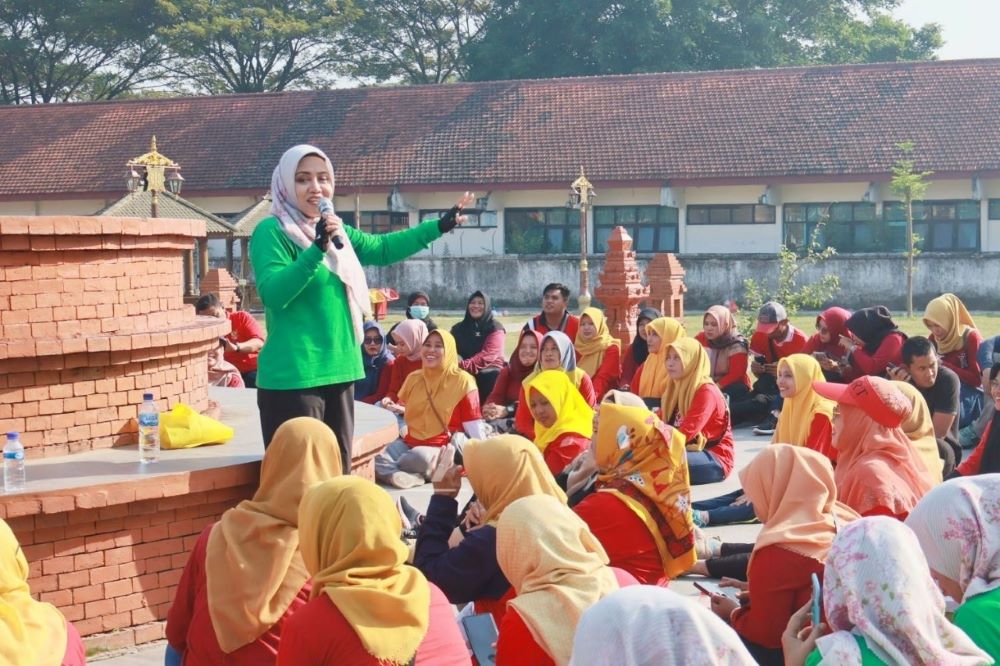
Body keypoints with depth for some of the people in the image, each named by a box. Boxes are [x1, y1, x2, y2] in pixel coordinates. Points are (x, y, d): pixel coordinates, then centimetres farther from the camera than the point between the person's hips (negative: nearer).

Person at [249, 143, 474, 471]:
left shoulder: (336, 231, 15)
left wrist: (440, 226, 28)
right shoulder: (271, 232, -8)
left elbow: (383, 248, 29)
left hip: (338, 371, 8)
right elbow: (273, 293, -21)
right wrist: (317, 247, -29)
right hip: (292, 377, -8)